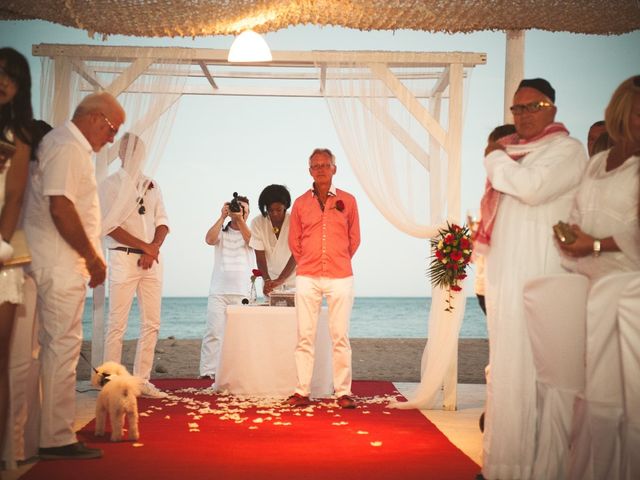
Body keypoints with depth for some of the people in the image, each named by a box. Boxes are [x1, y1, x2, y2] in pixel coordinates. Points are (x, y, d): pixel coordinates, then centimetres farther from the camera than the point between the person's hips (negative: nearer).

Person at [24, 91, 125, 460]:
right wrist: (93, 257, -15)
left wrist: (89, 258, 16)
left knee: (60, 349, 12)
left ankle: (55, 433, 20)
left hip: (62, 266, 10)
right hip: (61, 267, -10)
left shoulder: (70, 145, 19)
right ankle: (57, 439, 0)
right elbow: (61, 207, -22)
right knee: (62, 349, -6)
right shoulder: (68, 147, -12)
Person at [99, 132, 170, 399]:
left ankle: (142, 380, 8)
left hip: (152, 259, 5)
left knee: (151, 323, 3)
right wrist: (146, 247, -11)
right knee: (117, 324, -6)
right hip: (124, 257, -5)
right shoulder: (111, 184, 2)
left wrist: (154, 248, -7)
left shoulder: (152, 185, 17)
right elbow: (110, 226, -7)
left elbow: (162, 221, 11)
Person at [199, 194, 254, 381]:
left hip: (243, 293, 0)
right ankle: (208, 372, -6)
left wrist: (240, 218, -16)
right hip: (219, 291, 0)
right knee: (214, 332, -7)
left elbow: (250, 238, -10)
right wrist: (222, 217, -7)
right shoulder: (222, 232, 13)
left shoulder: (250, 232, 12)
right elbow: (209, 239, -7)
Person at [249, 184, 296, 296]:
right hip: (271, 279, 1)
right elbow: (260, 256, -9)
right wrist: (267, 280, -23)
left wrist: (280, 280, -27)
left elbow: (295, 255, -17)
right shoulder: (257, 223, -7)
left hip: (292, 280, -1)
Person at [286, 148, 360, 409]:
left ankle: (343, 392, 6)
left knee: (340, 336, -1)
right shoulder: (300, 203, 7)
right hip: (307, 278, 1)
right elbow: (294, 241, 14)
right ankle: (302, 391, 7)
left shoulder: (347, 201, 5)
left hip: (340, 277, -1)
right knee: (305, 336, 1)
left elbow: (354, 239, 12)